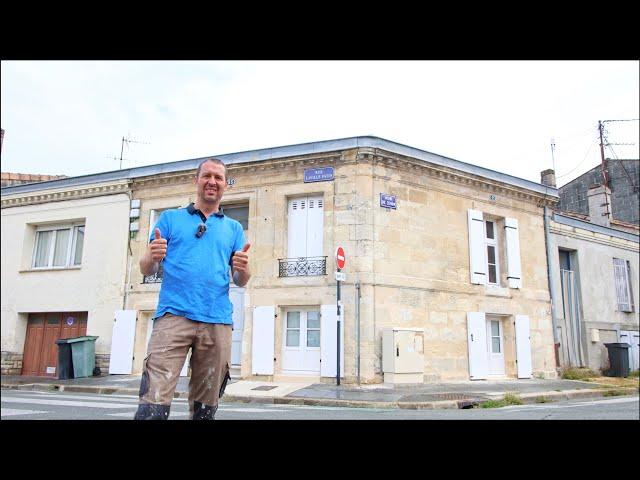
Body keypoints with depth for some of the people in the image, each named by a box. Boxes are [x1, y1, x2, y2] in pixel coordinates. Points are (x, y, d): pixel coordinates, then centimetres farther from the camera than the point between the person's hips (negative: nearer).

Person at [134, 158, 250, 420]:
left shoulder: (233, 228, 18)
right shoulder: (170, 218, 14)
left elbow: (240, 281, 15)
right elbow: (146, 269, 11)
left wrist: (243, 269, -9)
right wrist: (152, 257, -13)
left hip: (218, 322, 2)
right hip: (174, 317, -2)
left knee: (206, 406, 8)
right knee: (154, 403, -14)